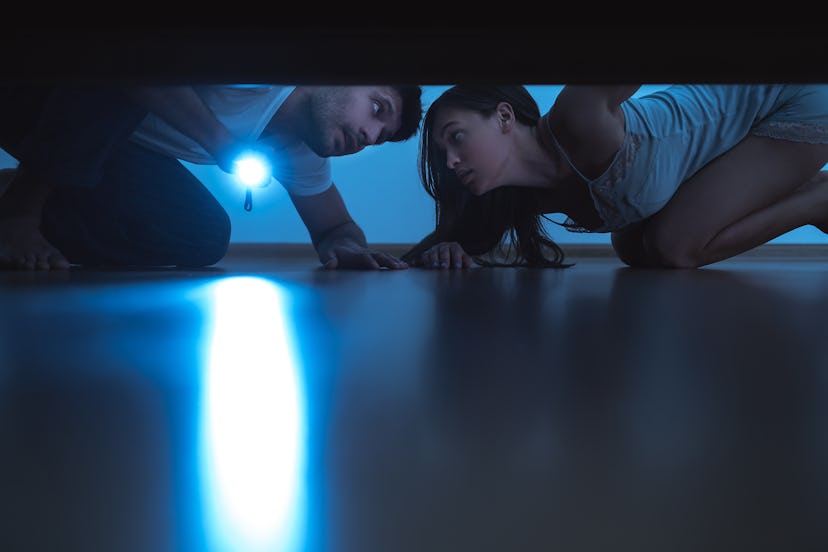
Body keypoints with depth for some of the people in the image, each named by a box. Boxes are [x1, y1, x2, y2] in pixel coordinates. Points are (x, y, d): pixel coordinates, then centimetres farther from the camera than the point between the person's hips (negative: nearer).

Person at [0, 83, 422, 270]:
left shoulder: (300, 154, -1)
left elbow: (336, 226, 7)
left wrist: (347, 245, -18)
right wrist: (219, 139, -34)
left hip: (104, 145, 7)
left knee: (205, 239, -9)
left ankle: (36, 217, 6)